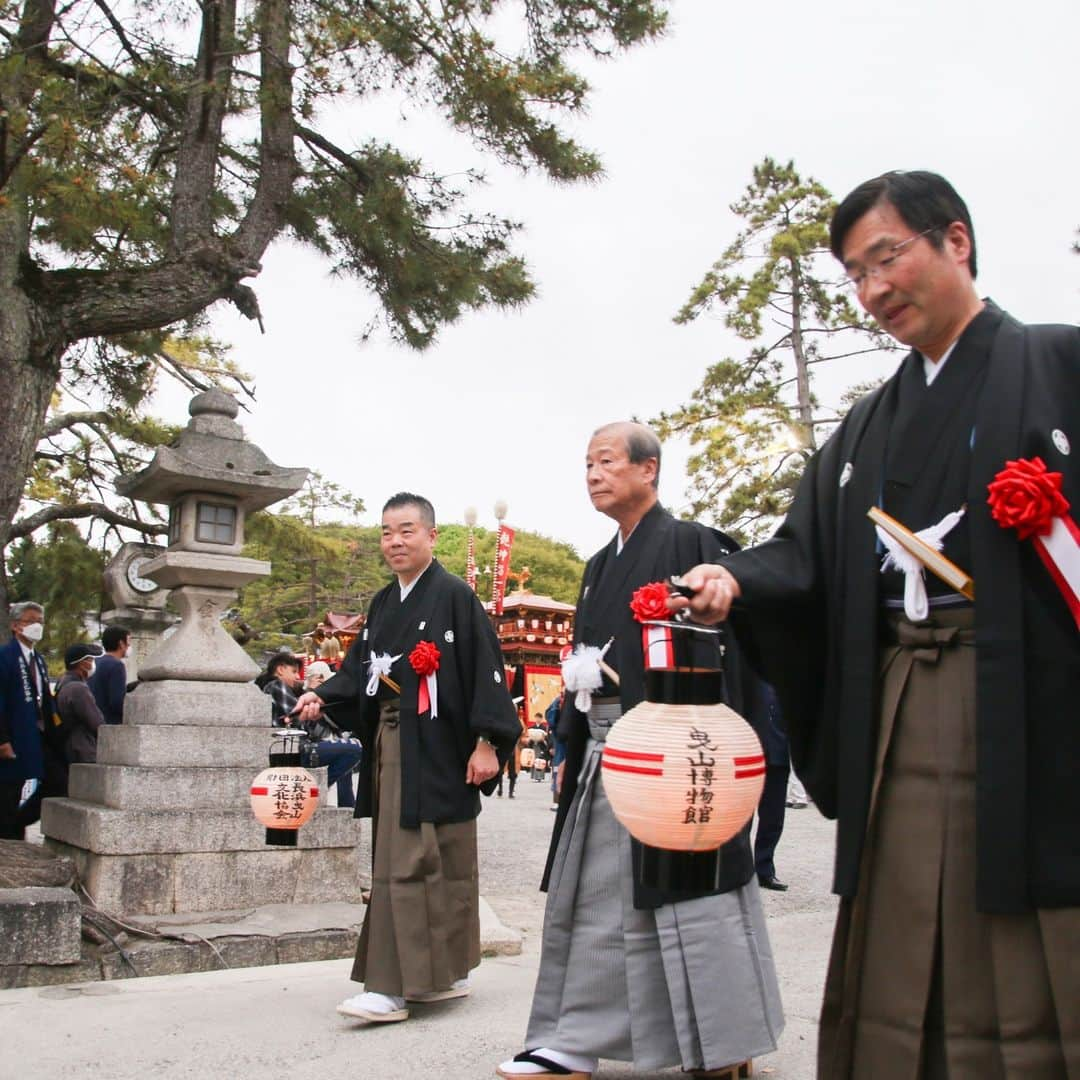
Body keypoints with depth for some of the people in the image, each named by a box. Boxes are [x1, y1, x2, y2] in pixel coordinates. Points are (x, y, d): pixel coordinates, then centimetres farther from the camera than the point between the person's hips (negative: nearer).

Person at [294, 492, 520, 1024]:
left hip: (435, 750, -8)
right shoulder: (383, 603, 14)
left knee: (411, 864, -7)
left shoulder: (455, 596, -8)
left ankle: (395, 987, 0)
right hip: (390, 745, 8)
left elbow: (486, 670, -12)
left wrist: (487, 742, -17)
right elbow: (359, 666, 16)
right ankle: (441, 974, 25)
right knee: (395, 862, 13)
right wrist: (323, 696, -1)